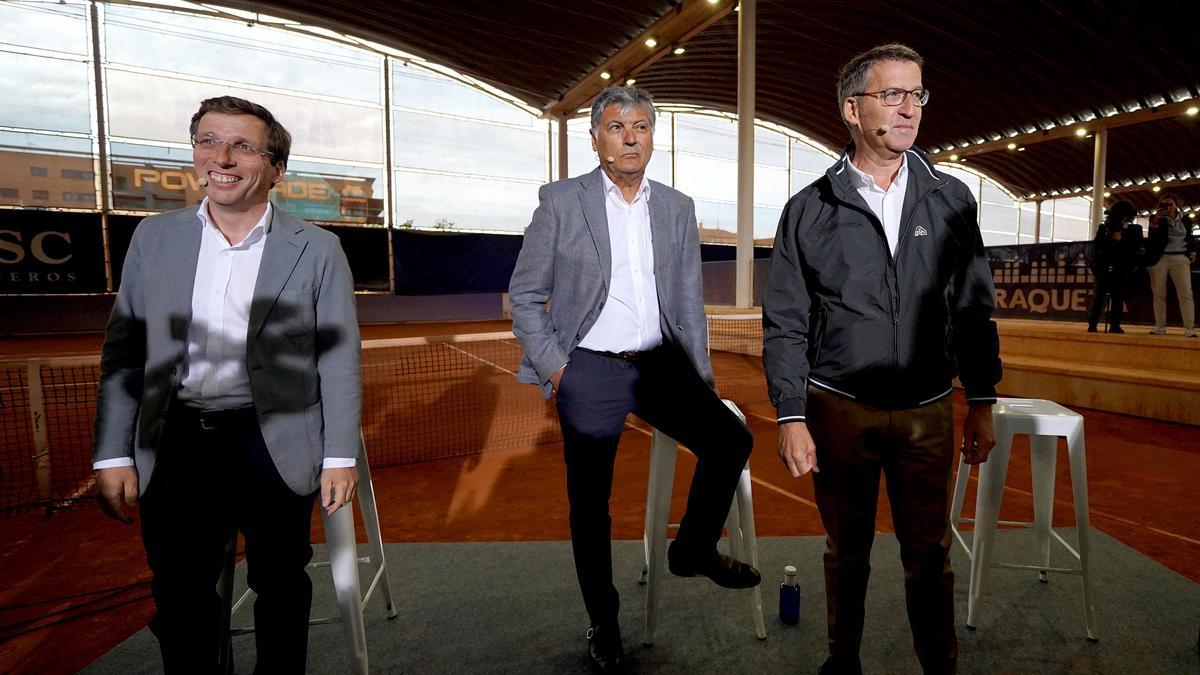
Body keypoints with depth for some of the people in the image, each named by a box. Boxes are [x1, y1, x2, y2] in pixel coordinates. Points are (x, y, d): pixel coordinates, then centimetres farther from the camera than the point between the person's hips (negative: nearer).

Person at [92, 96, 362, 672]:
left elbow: (339, 361, -2)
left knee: (279, 583, 14)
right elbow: (122, 351, 7)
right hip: (175, 445, 2)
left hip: (274, 444, -2)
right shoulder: (154, 237, 5)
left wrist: (340, 457, -5)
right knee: (180, 595, 13)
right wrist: (113, 455, 2)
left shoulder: (317, 249, -2)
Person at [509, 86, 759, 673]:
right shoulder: (560, 201, -2)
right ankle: (603, 625, 30)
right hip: (589, 371, -3)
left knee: (730, 438, -15)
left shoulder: (677, 208, 8)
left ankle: (693, 549, 13)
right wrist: (553, 369, -8)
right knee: (589, 505, 6)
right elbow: (524, 297, 0)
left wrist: (701, 378, 7)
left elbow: (689, 304, 11)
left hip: (659, 363, 3)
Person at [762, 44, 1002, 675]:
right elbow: (785, 325, -3)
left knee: (929, 555, 10)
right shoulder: (809, 209, -1)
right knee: (846, 551, 14)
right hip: (840, 411, -1)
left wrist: (981, 403, 4)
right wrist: (791, 417, -8)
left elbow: (973, 309, 8)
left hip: (929, 413, 1)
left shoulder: (951, 200, 5)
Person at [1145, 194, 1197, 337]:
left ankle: (1190, 328, -6)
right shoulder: (1156, 219, 4)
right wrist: (1154, 222, -23)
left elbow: (1190, 238, 21)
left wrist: (1192, 252, 8)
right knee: (1159, 293, 2)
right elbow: (1152, 238, -10)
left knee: (1186, 293, -5)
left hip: (1180, 258, 1)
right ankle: (1160, 326, 8)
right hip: (1159, 258, -1)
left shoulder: (1186, 220, 11)